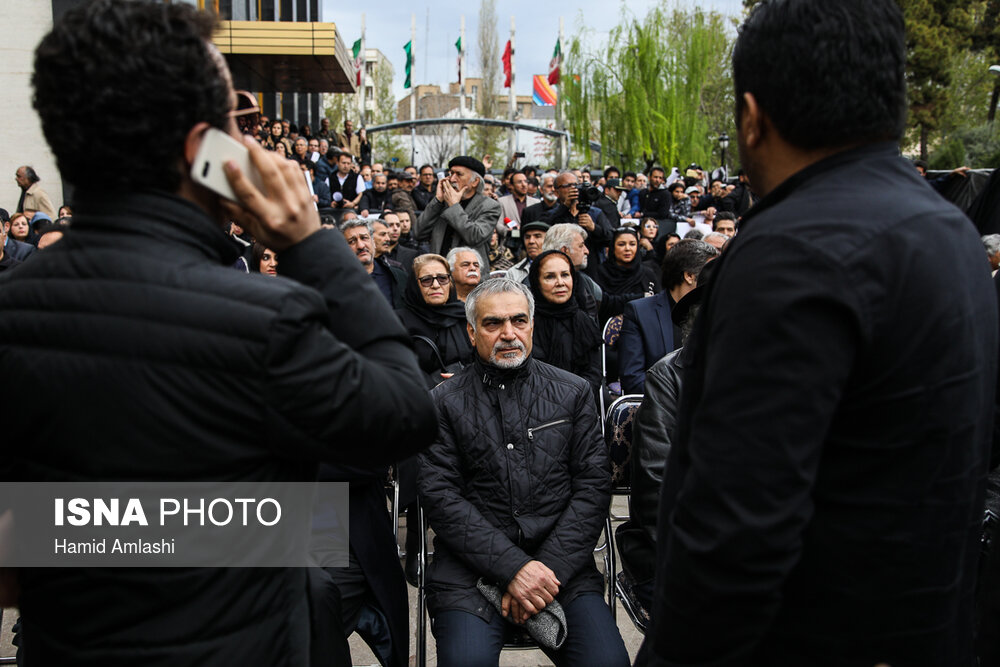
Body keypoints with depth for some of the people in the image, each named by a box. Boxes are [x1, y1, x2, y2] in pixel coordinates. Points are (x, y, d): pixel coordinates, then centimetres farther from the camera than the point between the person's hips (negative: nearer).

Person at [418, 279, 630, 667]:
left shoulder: (573, 393, 10)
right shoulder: (445, 402, 5)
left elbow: (593, 485, 4)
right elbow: (439, 495, -3)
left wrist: (548, 568, -9)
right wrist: (512, 566, -14)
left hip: (559, 563, 2)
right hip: (471, 566, -1)